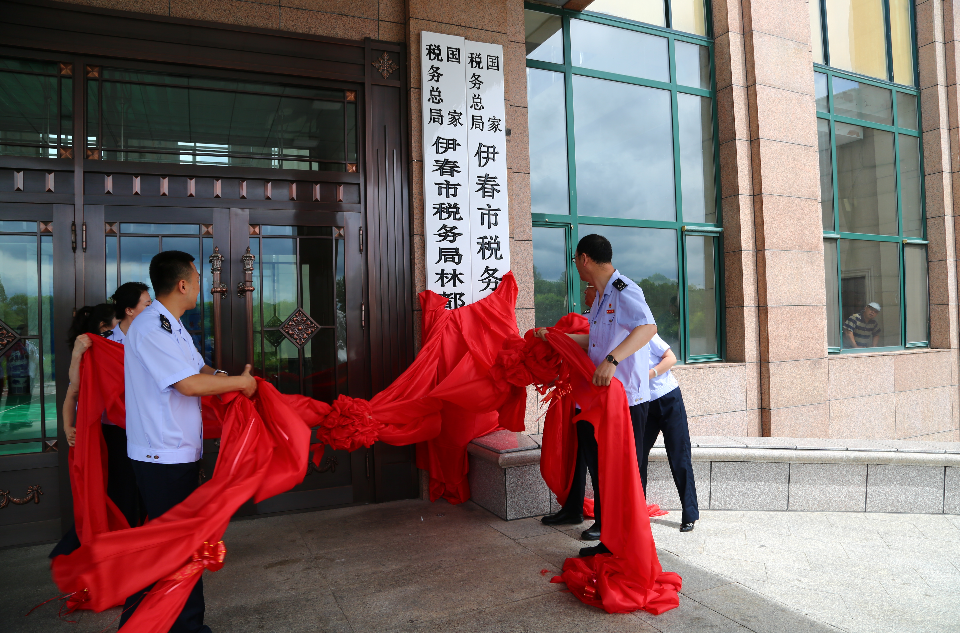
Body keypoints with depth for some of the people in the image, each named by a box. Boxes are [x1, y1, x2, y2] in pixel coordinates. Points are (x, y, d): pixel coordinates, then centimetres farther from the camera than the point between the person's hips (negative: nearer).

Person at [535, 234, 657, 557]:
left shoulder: (624, 291, -15)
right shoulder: (601, 297, 16)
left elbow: (648, 327, -34)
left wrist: (611, 360, -43)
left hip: (626, 400, -10)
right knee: (601, 472, 15)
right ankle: (608, 541, 29)